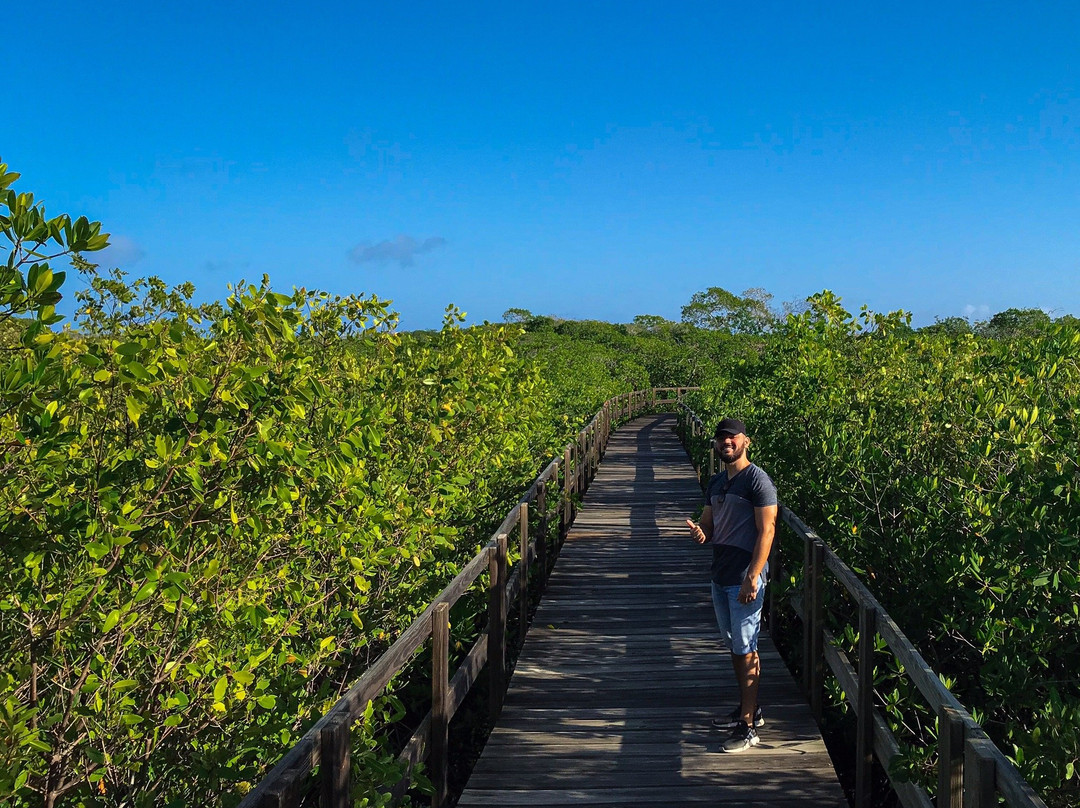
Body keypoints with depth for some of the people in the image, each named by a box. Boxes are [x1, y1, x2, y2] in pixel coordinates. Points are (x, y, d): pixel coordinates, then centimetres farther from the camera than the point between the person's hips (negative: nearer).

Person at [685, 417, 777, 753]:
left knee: (746, 652, -5)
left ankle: (748, 728, 0)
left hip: (745, 579, -8)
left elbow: (766, 531, -15)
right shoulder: (715, 483, 14)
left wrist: (752, 580, -21)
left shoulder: (757, 481, -11)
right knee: (735, 647, 16)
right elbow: (708, 525, 20)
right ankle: (748, 709, 30)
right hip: (720, 576, 8)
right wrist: (699, 532, -7)